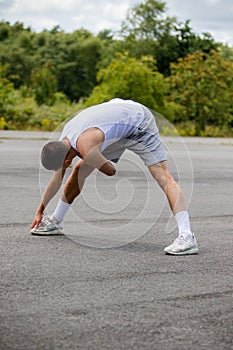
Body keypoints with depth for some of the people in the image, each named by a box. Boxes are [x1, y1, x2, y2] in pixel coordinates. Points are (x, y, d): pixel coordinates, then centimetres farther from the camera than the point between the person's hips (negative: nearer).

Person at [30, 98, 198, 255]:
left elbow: (111, 171, -22)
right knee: (79, 170, 6)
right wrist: (40, 210, 15)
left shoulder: (84, 146, -37)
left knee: (163, 176, -23)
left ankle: (187, 237, -34)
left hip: (140, 122, -9)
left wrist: (88, 160, -4)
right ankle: (55, 221, 23)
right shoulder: (63, 142, -9)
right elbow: (57, 178, 7)